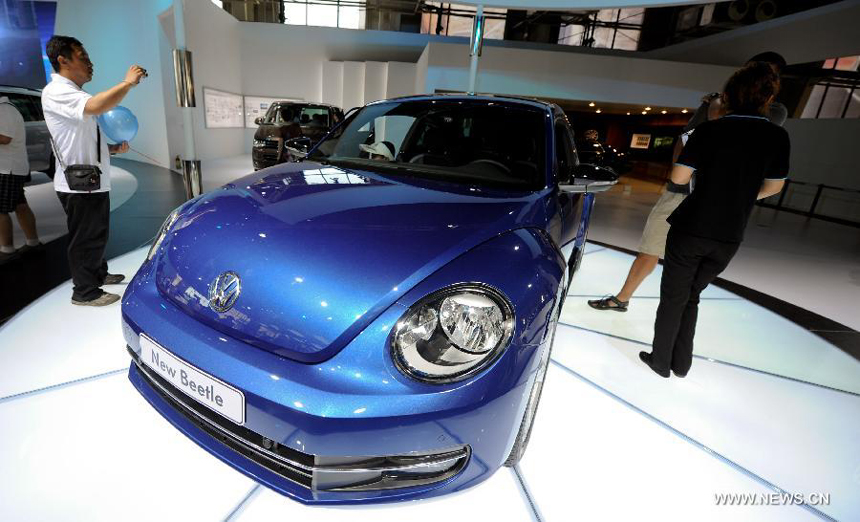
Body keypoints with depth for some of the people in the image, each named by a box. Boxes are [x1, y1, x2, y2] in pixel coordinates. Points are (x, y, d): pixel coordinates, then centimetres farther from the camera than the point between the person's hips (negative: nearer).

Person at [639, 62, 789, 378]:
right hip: (730, 237, 4)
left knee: (673, 297, 10)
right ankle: (681, 364, 24)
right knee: (691, 296, 19)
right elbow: (773, 187, 9)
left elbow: (678, 178, -10)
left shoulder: (710, 131, -10)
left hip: (691, 230, -3)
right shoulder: (778, 137, 0)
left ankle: (661, 361, 18)